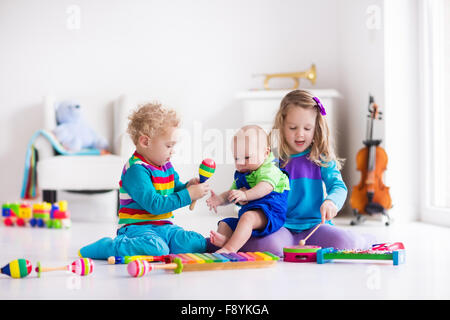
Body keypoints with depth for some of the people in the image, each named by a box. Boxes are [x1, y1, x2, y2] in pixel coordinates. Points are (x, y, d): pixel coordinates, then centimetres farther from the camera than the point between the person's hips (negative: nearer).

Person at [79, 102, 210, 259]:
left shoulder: (166, 166, 13)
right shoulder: (136, 170, -17)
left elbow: (175, 190, 27)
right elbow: (154, 205, -24)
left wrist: (187, 186, 3)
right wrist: (188, 195, -21)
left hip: (164, 228, 7)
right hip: (136, 228, -6)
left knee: (197, 244, -18)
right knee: (157, 249, -37)